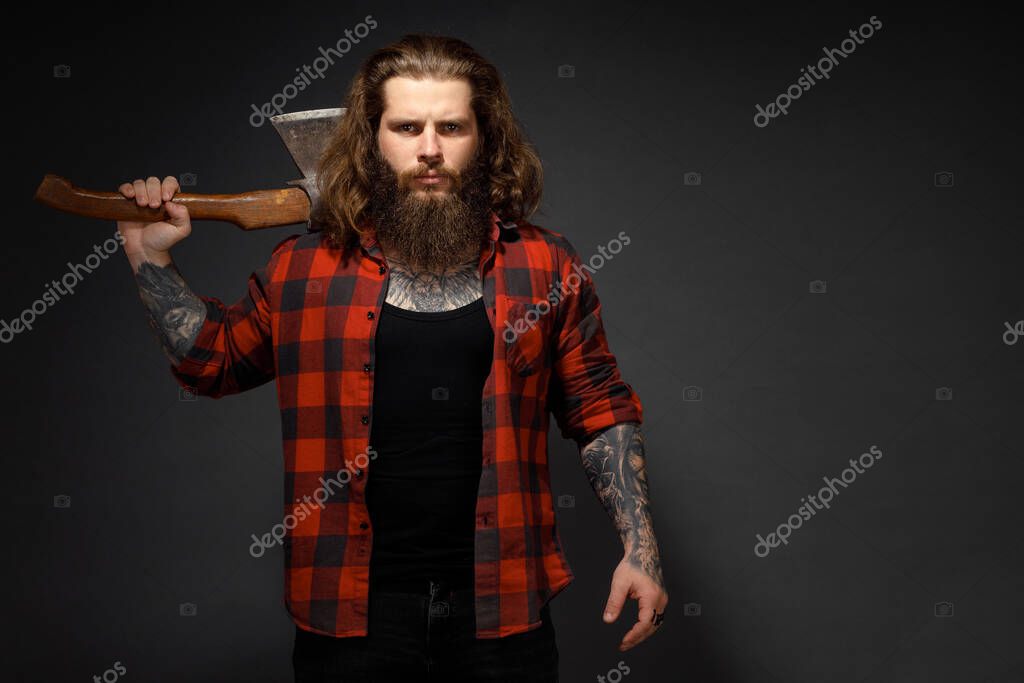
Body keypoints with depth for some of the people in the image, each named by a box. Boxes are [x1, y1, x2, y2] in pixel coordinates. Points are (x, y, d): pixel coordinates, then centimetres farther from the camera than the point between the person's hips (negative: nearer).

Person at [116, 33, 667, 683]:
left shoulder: (544, 265, 1)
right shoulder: (304, 266, 2)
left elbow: (602, 412, 6)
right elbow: (216, 358, 17)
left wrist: (640, 546, 1)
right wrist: (152, 258, 6)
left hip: (502, 610, 0)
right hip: (351, 609, 0)